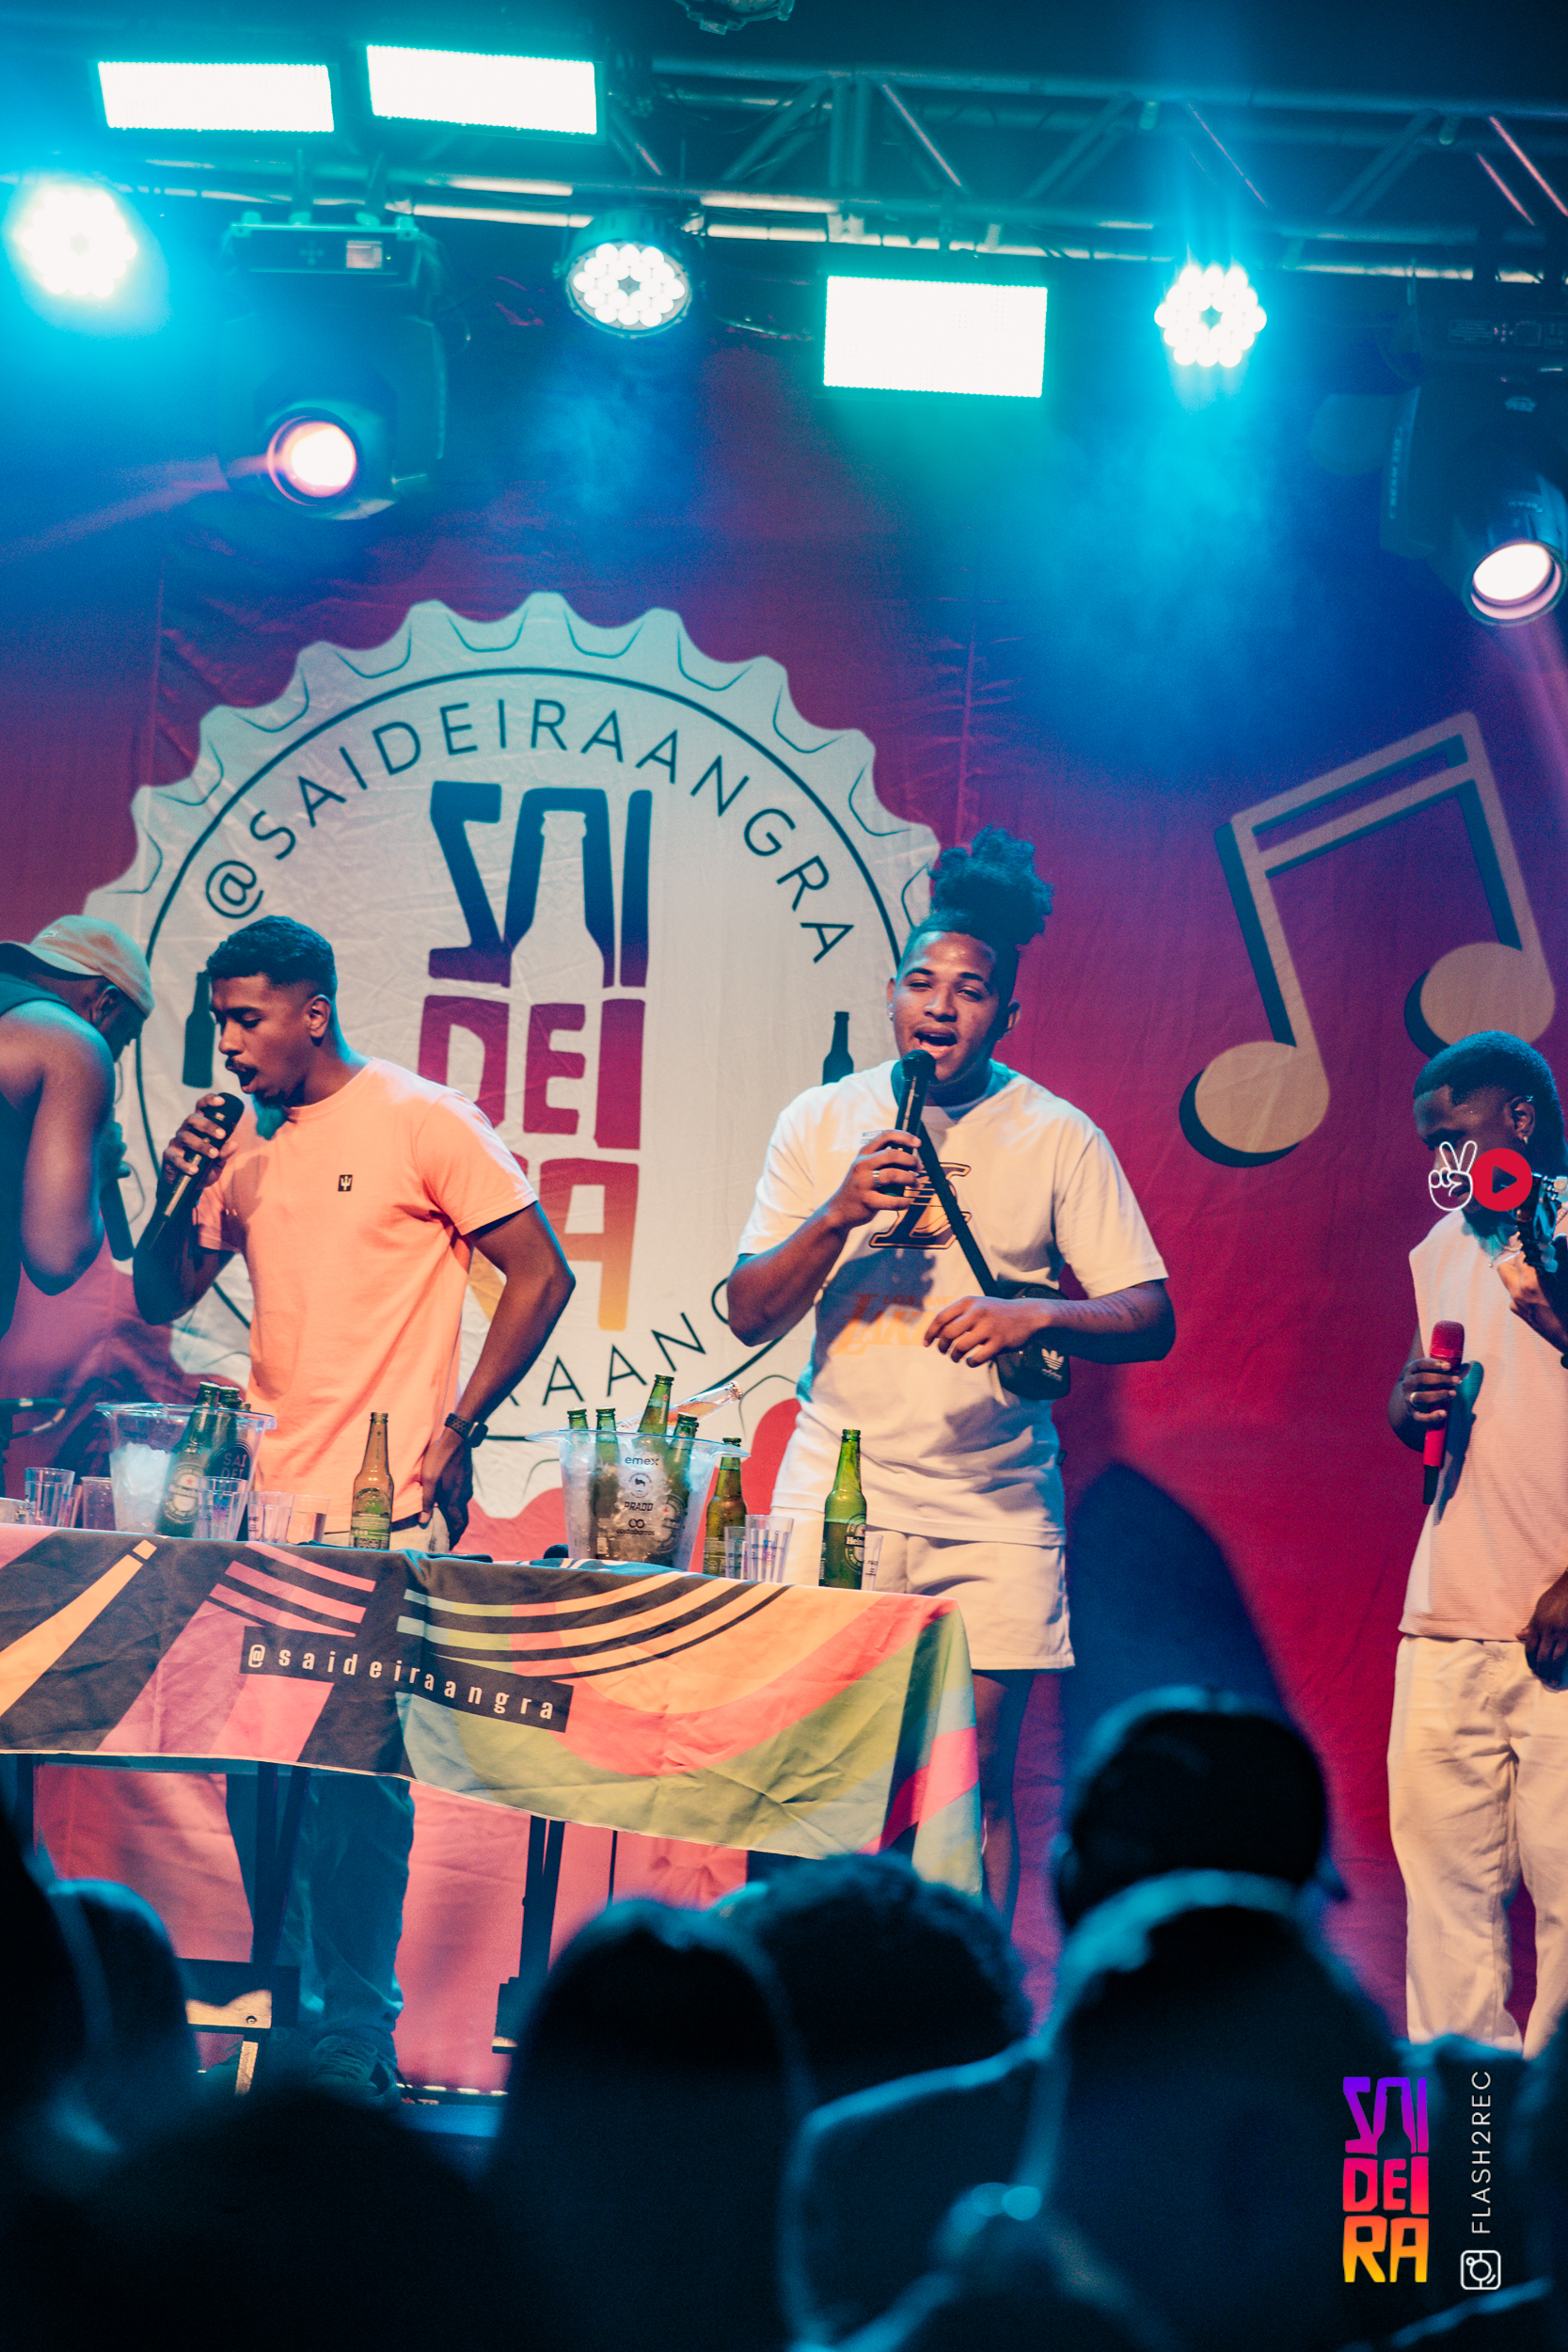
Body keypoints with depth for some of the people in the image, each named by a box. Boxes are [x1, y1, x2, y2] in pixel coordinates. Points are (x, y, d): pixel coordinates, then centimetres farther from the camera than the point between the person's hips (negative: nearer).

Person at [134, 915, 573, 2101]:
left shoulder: (422, 1120, -5)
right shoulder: (246, 1139, 12)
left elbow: (542, 1275, -5)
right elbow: (162, 1301, 14)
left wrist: (455, 1432, -7)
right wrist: (178, 1192, -4)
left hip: (386, 1506, -6)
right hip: (268, 1500, 6)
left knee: (358, 1766, -4)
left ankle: (355, 2038, 8)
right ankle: (282, 1993, 28)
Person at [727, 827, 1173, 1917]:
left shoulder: (1057, 1138, 1)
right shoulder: (822, 1121, 6)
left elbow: (1151, 1319, -1)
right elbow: (747, 1316, 4)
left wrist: (1036, 1314, -20)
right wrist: (839, 1213, -13)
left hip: (992, 1512, -1)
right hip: (832, 1496, 1)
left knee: (979, 1776, 1)